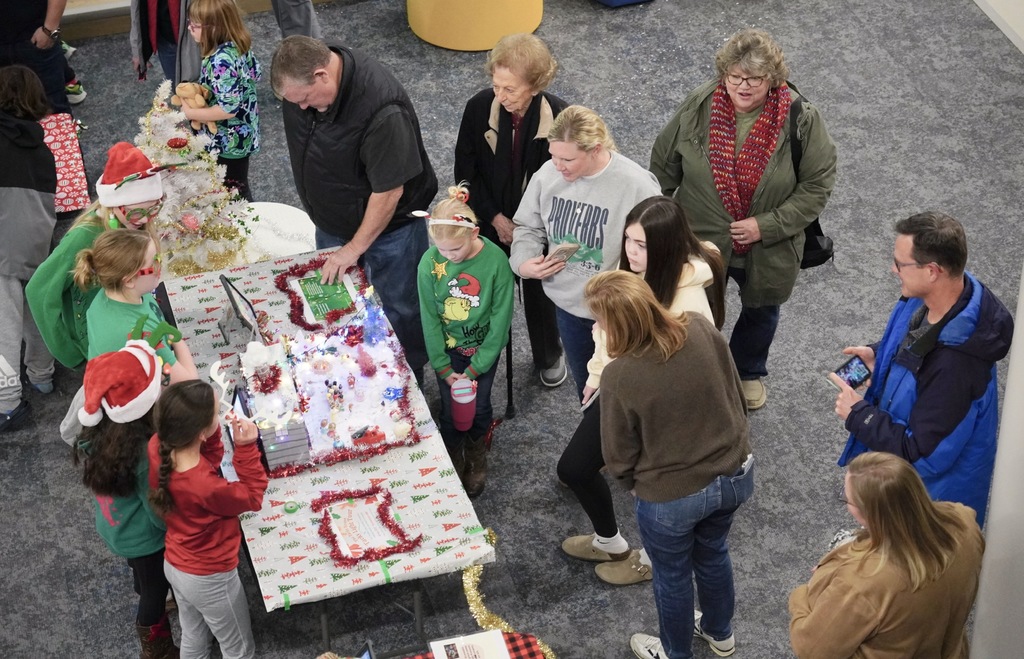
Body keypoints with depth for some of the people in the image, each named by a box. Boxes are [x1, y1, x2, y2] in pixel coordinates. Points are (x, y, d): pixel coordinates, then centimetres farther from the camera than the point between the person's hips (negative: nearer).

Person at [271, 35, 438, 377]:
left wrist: (355, 248, -20)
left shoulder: (382, 109, -39)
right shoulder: (301, 75, -16)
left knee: (398, 309, 11)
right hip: (333, 220, 7)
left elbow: (388, 192, -31)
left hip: (388, 225, -7)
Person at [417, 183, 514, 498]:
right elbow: (430, 319, -10)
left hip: (483, 345, 0)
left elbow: (500, 319, -15)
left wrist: (474, 369, -14)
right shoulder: (430, 263, -20)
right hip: (448, 347, 1)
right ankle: (453, 468, 29)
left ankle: (476, 461, 37)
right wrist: (445, 370, -11)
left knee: (479, 408, 7)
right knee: (451, 412, 3)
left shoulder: (495, 261, -24)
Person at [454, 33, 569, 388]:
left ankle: (549, 357, 47)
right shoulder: (479, 107, -20)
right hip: (490, 225, 1)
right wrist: (495, 218, -14)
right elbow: (465, 170, -8)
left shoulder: (560, 117, -25)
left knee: (539, 294, 20)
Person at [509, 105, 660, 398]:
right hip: (568, 304, 5)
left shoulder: (637, 186, -25)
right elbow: (528, 226, 6)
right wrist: (524, 261, -14)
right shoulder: (547, 174, -12)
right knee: (584, 385, 27)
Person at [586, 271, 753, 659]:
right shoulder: (701, 329, -17)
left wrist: (634, 485, 9)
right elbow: (736, 395, -1)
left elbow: (619, 455, -13)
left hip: (672, 497, -5)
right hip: (734, 475, 5)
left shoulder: (618, 377, -29)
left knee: (672, 575, 24)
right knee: (712, 552, 32)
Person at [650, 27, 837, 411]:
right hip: (701, 239, 0)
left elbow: (818, 184, -15)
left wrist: (767, 226, -22)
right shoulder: (698, 107, -17)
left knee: (760, 311, 27)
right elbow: (663, 165, -3)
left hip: (768, 247, 1)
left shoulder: (800, 119, -22)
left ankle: (748, 372, 58)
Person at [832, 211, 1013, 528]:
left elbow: (919, 453, -33)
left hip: (932, 487, -8)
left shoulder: (956, 365, -42)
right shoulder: (936, 295, -16)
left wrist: (857, 413, -23)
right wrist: (877, 354, -9)